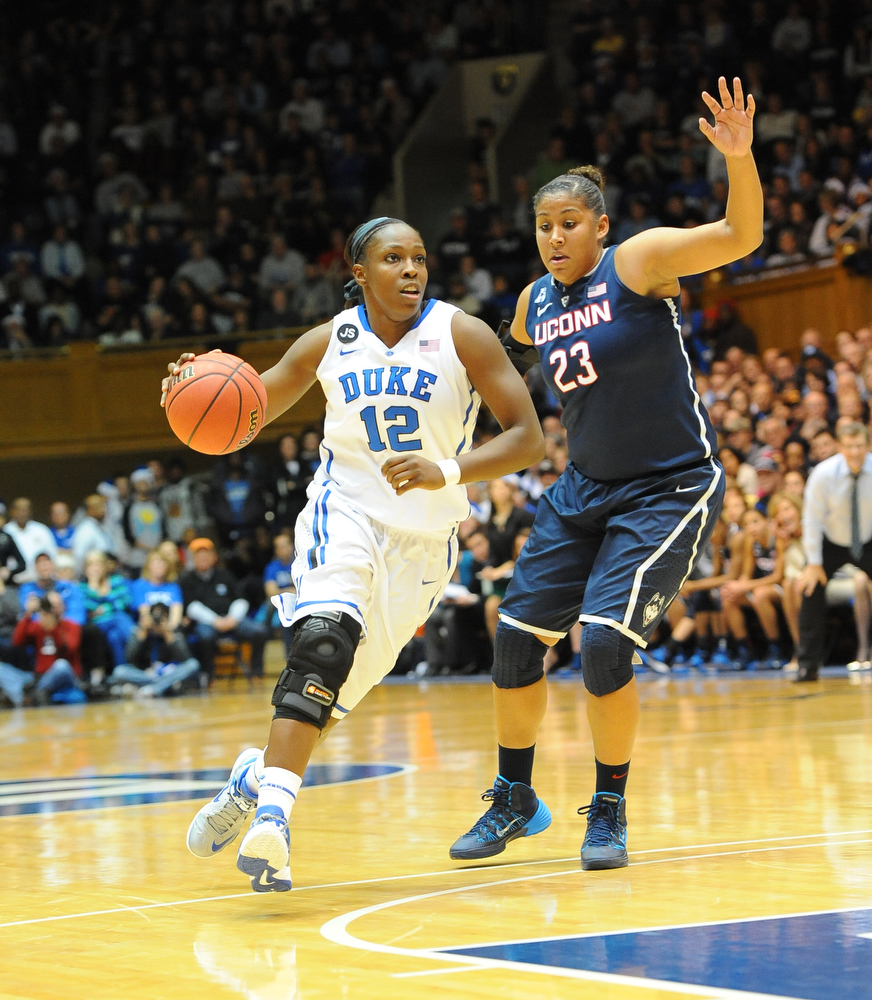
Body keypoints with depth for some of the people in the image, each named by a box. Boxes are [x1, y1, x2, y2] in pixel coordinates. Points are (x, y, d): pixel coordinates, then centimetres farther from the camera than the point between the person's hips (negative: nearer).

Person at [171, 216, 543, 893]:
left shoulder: (461, 336, -9)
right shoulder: (329, 343, -3)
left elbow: (528, 437, -13)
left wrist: (448, 471, -29)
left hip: (424, 538, 1)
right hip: (345, 512, -1)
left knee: (342, 689, 6)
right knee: (326, 638, -29)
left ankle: (258, 774, 33)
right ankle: (272, 816, -34)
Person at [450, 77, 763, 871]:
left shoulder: (637, 262, -12)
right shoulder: (535, 303, 6)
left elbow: (739, 238, -26)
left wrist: (739, 159, -42)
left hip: (670, 491, -7)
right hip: (585, 490, 7)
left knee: (604, 640, -19)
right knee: (516, 635, 3)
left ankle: (611, 810, 0)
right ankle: (514, 799, 23)